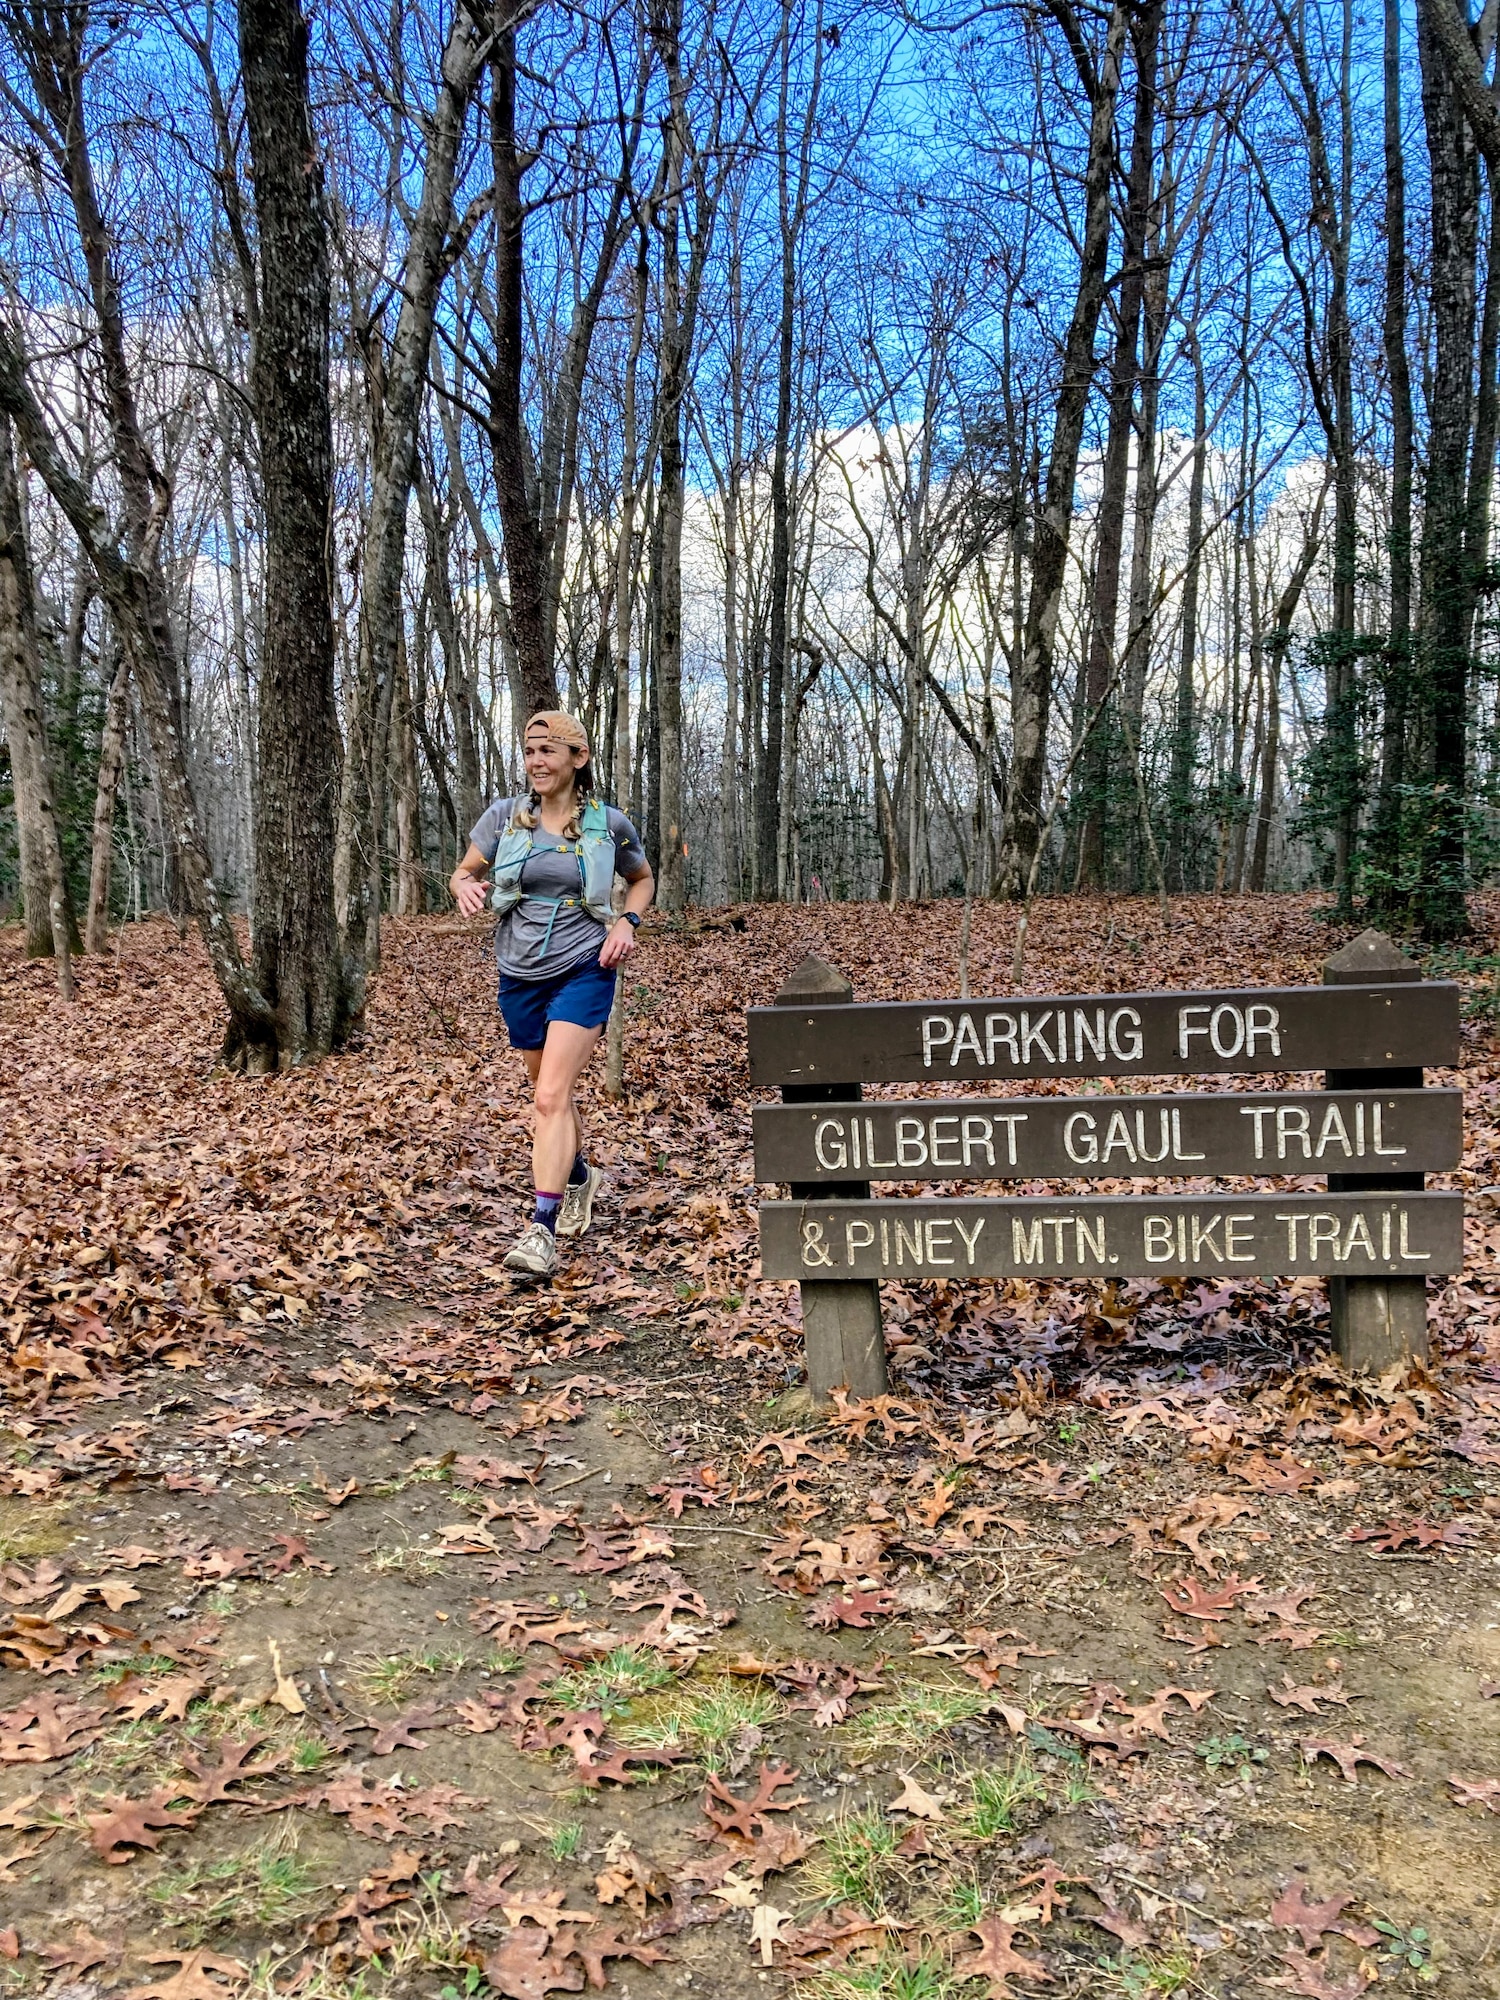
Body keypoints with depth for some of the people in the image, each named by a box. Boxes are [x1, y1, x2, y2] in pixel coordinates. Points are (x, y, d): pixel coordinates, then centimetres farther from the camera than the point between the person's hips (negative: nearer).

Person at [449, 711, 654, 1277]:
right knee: (550, 1094, 19)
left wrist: (627, 923, -5)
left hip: (583, 972, -3)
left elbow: (643, 879, 14)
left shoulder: (609, 824, -3)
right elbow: (463, 873, 7)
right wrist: (465, 887, -18)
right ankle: (579, 1175, 46)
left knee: (551, 1096, -16)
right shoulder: (505, 816, -1)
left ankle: (542, 1230, -17)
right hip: (521, 975, 4)